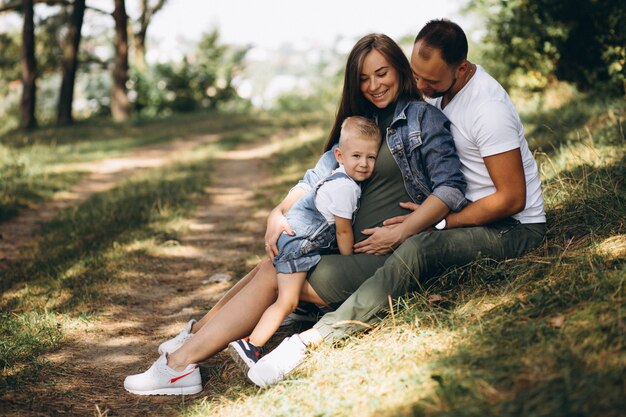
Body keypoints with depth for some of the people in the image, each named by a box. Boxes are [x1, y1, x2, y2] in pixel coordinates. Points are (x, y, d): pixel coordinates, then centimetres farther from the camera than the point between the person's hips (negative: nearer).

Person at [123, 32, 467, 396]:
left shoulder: (423, 118, -3)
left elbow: (452, 188, -13)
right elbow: (318, 176, 10)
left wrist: (399, 233, -21)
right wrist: (279, 213, -7)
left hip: (389, 256, -7)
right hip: (349, 247, 7)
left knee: (272, 277, -12)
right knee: (271, 266, -6)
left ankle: (181, 364, -10)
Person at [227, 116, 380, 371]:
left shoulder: (344, 179, 10)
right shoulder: (343, 186, -19)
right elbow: (344, 231, -11)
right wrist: (350, 263, 0)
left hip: (307, 242, 10)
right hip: (297, 242, -10)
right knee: (287, 301, -18)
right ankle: (250, 346, -23)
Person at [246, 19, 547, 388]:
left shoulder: (488, 108, -24)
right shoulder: (439, 88, 2)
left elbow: (512, 198, -23)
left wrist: (435, 222, -25)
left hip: (515, 227, -9)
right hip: (470, 210, 9)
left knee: (418, 247, -34)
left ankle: (315, 339, -37)